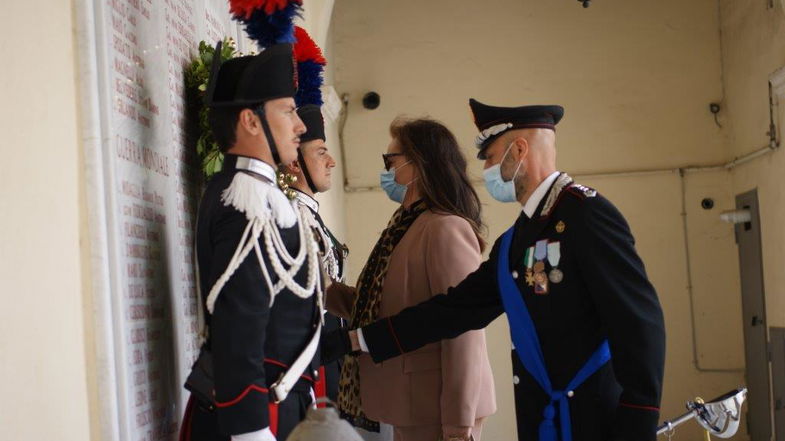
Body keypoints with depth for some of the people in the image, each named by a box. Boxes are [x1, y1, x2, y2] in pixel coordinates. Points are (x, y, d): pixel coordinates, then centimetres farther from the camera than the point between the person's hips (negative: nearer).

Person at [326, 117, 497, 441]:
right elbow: (379, 308, 12)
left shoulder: (446, 228, -16)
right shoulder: (406, 228, 12)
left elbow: (463, 332, -21)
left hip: (438, 412, -9)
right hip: (413, 407, 9)